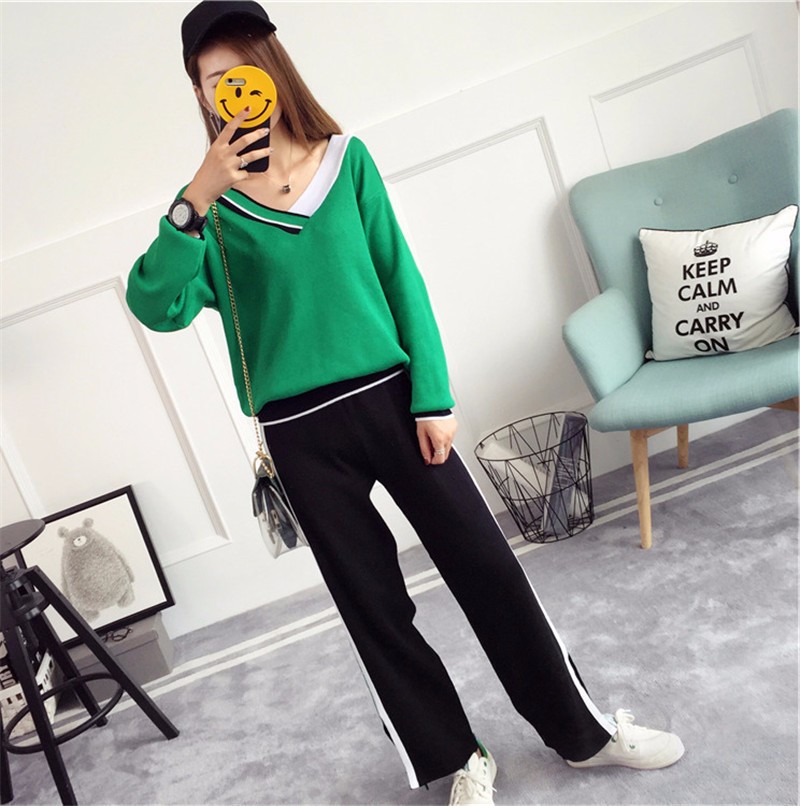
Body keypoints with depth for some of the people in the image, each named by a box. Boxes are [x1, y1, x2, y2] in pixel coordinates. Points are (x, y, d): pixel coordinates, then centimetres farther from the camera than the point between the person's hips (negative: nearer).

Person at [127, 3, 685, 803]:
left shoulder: (346, 160, 4)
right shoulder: (211, 203, 1)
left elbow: (401, 279, 2)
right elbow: (156, 308, -13)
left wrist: (433, 397, -4)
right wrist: (195, 201, -25)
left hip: (390, 397, 1)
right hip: (300, 432, 0)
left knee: (486, 566, 5)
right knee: (373, 606, 9)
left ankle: (581, 730, 28)